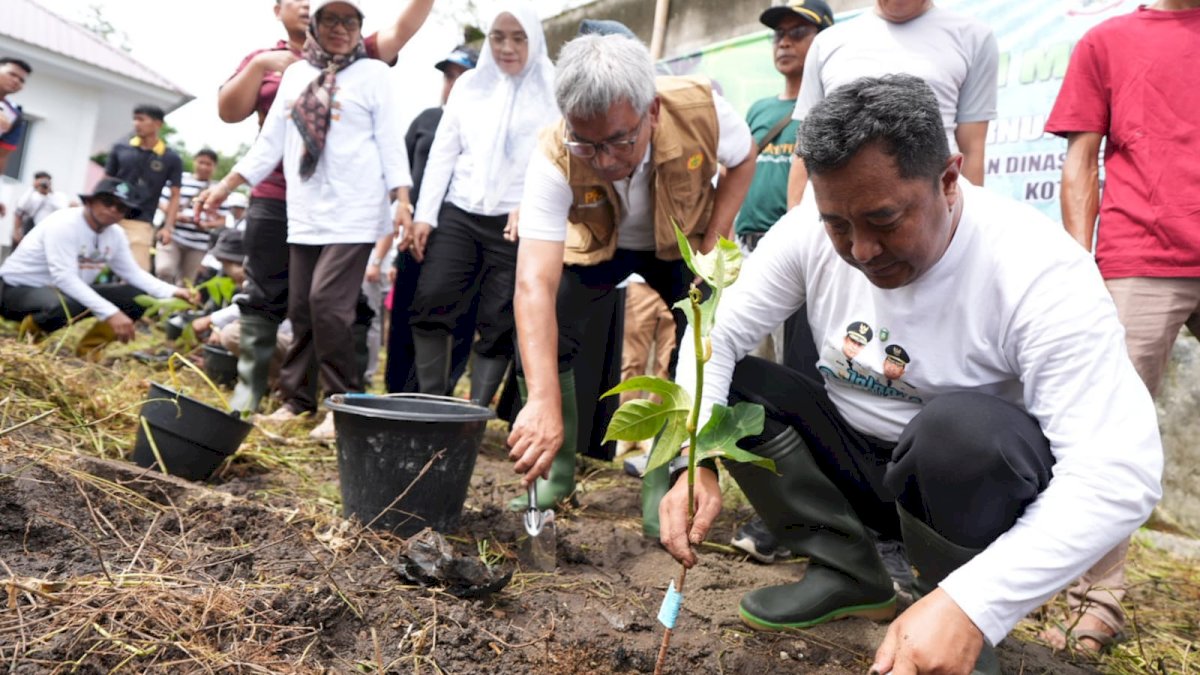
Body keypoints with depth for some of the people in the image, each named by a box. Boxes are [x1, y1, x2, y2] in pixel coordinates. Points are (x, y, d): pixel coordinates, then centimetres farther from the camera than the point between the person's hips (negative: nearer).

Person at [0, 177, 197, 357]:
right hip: (18, 289, -7)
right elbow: (64, 277, -34)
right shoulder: (64, 223, -25)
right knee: (65, 307, -43)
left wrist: (172, 292, -14)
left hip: (70, 292, 8)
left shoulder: (116, 235, -1)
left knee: (139, 297, -7)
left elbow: (133, 273, 5)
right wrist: (111, 313, -43)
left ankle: (89, 347, 2)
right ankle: (26, 333, -9)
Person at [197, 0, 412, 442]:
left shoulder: (373, 73, 4)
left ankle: (346, 402, -2)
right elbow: (272, 140, 18)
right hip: (305, 213, 5)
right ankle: (296, 397, 18)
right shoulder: (295, 74, 16)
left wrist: (402, 200, -12)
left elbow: (389, 140, -1)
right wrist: (227, 185, 13)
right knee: (301, 308, 6)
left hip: (354, 211, -5)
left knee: (327, 301, -14)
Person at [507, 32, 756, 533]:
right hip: (596, 245, 0)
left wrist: (714, 245, -19)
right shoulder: (554, 159, -38)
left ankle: (664, 483, 3)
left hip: (684, 242, 1)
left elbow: (743, 158, -9)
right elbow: (534, 284, -47)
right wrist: (544, 400, -59)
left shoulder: (700, 109, -35)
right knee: (541, 336, -14)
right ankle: (555, 471, 8)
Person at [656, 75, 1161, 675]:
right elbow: (718, 336, -10)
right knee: (730, 384, -14)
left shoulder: (1038, 272, -27)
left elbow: (1121, 469, -33)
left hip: (980, 485, -4)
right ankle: (846, 575, -1)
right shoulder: (811, 231, -14)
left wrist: (971, 606, -44)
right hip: (854, 464, 5)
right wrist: (696, 460, -28)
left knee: (961, 423, -36)